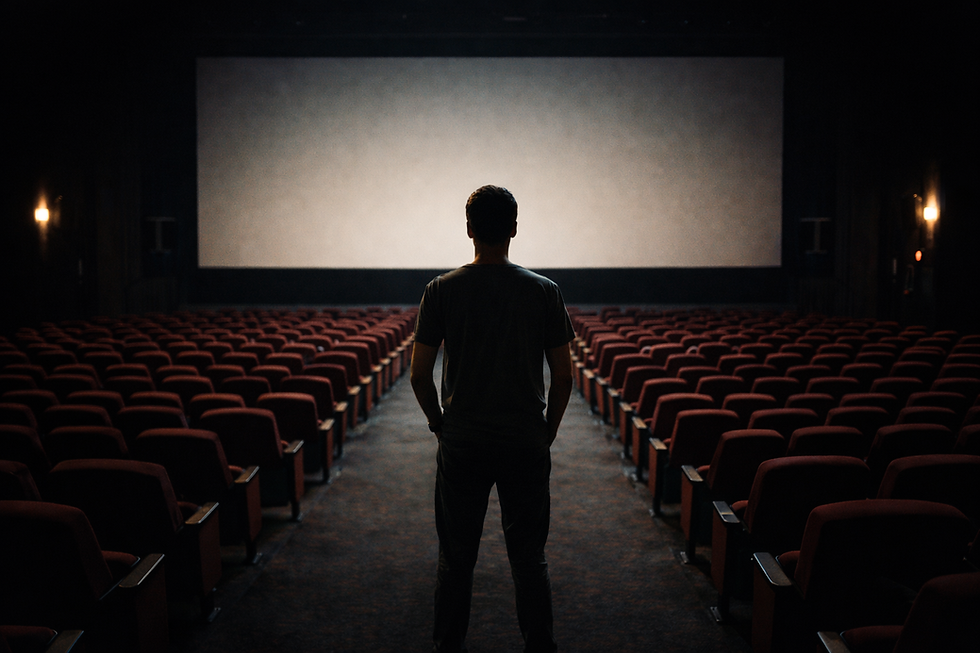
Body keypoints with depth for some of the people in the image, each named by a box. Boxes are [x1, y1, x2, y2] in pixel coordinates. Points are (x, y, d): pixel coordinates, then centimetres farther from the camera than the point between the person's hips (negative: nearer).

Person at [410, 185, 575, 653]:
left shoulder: (442, 290, -4)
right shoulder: (544, 292, -4)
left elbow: (419, 375, -3)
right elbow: (564, 376, -2)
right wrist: (547, 432, 11)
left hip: (461, 443, 0)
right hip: (527, 445, 0)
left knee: (456, 560, 11)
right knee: (529, 559, 9)